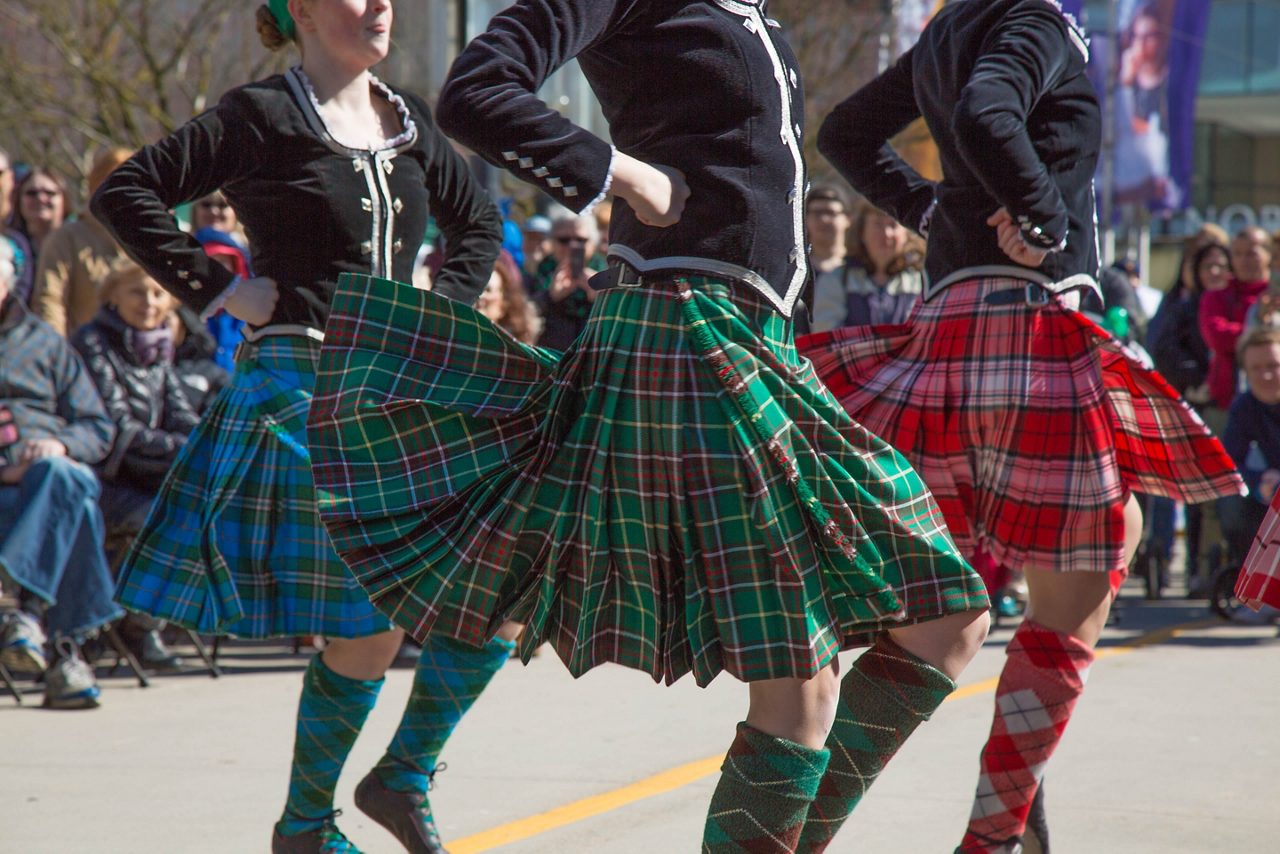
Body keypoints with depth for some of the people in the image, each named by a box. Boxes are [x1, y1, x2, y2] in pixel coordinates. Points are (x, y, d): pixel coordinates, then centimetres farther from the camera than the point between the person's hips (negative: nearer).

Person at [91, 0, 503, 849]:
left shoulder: (408, 122, 12)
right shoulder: (260, 118, -5)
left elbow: (478, 221, 27)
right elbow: (126, 194, -7)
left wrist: (444, 310, 12)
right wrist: (216, 287, -11)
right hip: (300, 390, -6)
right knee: (367, 632, -6)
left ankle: (404, 774, 15)